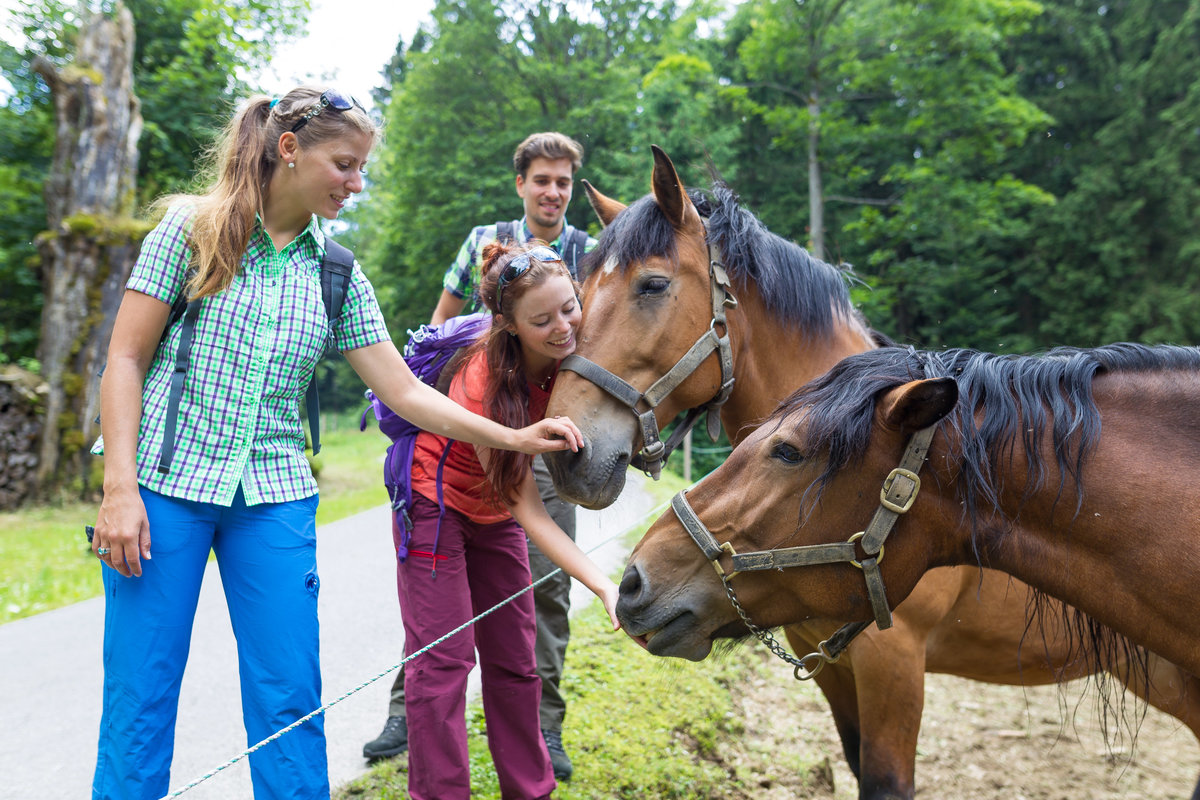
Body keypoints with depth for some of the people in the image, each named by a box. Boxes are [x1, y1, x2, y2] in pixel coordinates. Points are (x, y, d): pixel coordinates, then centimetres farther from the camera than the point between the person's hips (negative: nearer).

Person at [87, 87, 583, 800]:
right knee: (140, 701, 2)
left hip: (275, 499, 3)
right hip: (166, 482, -3)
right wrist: (120, 488, -12)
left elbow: (405, 391, 5)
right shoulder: (193, 227, 0)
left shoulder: (338, 277, 8)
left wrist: (514, 438, -5)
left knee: (291, 704, 3)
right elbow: (126, 360, -3)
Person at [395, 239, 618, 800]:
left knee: (515, 661, 9)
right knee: (442, 660, -8)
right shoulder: (487, 380, -34)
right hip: (435, 505, -6)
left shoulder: (571, 355, -19)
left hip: (494, 512, 6)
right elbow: (528, 511, -32)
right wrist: (605, 587, -40)